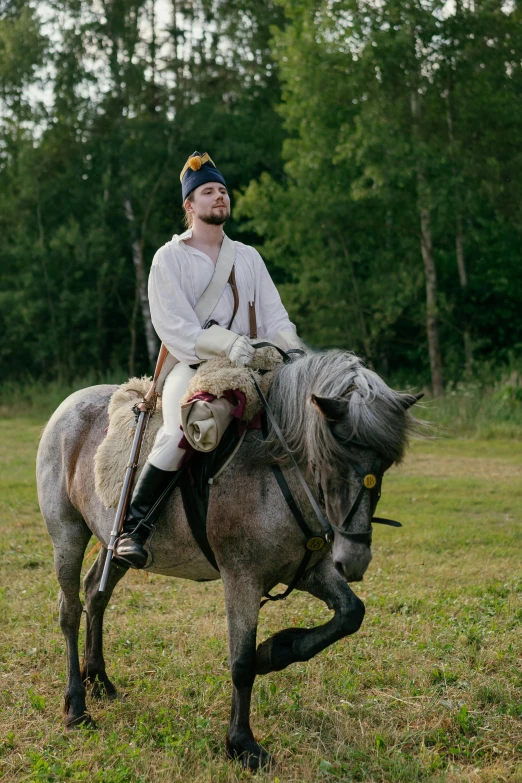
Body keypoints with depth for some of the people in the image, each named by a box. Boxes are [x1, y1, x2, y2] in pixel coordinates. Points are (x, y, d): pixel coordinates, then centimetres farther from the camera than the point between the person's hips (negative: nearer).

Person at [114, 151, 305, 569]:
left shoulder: (249, 257, 18)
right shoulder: (169, 258, 3)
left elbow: (274, 316, 14)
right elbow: (172, 324, -9)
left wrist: (293, 352, -8)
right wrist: (227, 343, -23)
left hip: (247, 368, 5)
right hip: (191, 366, -5)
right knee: (180, 433, -34)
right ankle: (133, 527, -23)